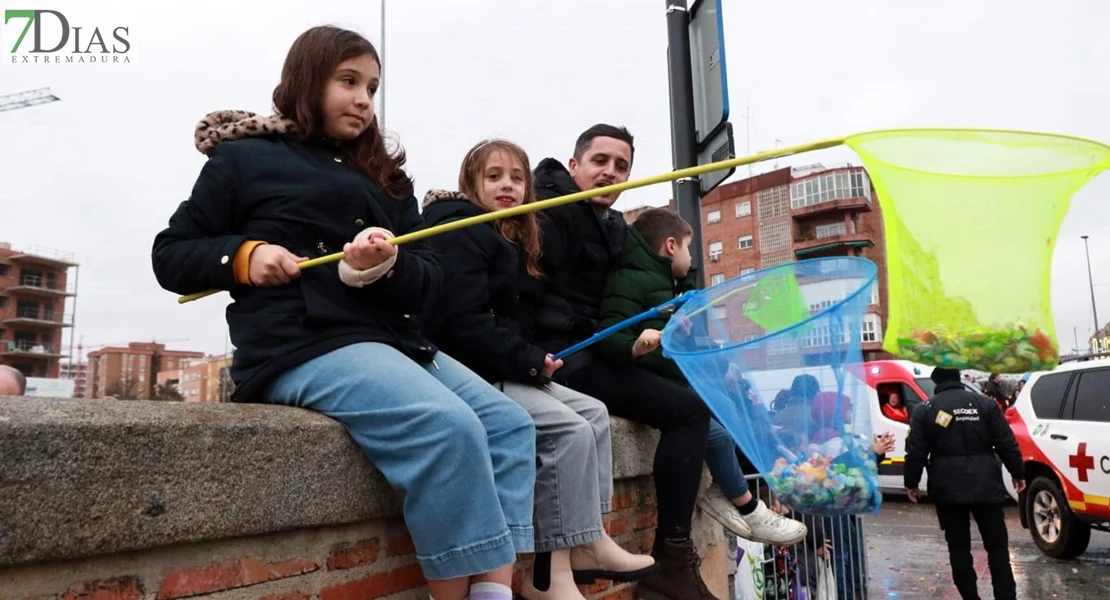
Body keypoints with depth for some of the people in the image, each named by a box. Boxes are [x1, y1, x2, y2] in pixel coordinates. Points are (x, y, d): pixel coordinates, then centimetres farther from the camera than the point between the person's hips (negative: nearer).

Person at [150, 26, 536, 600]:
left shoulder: (384, 179, 21)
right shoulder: (244, 157, 9)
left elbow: (427, 283, 11)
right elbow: (170, 256, 9)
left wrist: (387, 266, -12)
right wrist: (241, 256, -10)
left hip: (395, 341, 7)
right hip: (302, 346, -6)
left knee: (511, 425, -10)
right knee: (450, 428, -28)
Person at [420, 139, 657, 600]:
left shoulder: (508, 240, 20)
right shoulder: (458, 232, -10)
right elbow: (459, 322, -23)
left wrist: (532, 360, -1)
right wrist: (529, 361, -19)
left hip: (502, 370, 10)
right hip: (468, 371, -10)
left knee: (594, 414, 5)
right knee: (570, 429, -20)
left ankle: (588, 543, 6)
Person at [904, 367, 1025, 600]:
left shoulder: (925, 410, 0)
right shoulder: (985, 404, 3)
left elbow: (915, 452, -3)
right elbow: (1007, 444, 2)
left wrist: (912, 483, 7)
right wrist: (1018, 473, 13)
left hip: (948, 488, -1)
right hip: (985, 485, 1)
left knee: (959, 547, 8)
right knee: (997, 545, 10)